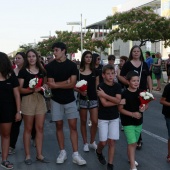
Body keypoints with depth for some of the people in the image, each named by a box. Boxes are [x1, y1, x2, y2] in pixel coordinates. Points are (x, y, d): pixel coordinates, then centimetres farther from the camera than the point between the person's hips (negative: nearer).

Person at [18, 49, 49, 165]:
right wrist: (32, 90, -23)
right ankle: (28, 155, 13)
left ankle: (39, 154, 15)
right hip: (28, 100, -4)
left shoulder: (42, 71, 11)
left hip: (40, 99, 4)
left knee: (40, 128, 6)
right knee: (28, 128, 4)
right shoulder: (23, 71, -2)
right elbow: (20, 89, -7)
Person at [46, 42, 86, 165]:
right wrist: (66, 82, -12)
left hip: (70, 100, 0)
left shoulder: (72, 65, -2)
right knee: (59, 126, 6)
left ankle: (76, 154, 2)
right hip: (56, 100, 1)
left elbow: (73, 84, -11)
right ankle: (63, 152, 18)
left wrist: (57, 84, -13)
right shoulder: (50, 66, -2)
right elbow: (50, 85, -9)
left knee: (73, 126, -2)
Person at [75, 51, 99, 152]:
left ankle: (92, 142, 17)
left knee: (95, 122, -3)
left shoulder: (95, 71, 5)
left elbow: (97, 86, 8)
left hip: (94, 99, 1)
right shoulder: (78, 71, -2)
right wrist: (80, 91, -18)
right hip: (82, 99, -1)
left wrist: (99, 97, 3)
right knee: (83, 122, 8)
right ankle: (85, 143, 20)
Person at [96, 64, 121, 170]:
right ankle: (99, 152, 33)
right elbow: (104, 103, -19)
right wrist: (116, 101, -14)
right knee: (103, 142, -1)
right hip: (103, 118, -2)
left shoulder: (117, 86, -2)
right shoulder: (100, 86, -12)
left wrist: (105, 95, -21)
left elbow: (118, 100, -16)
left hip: (114, 117, 3)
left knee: (112, 141, 1)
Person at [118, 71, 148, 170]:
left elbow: (146, 105, 10)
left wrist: (144, 108, -14)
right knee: (132, 143, -10)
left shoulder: (141, 92, 1)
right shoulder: (125, 94, -14)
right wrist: (132, 114, -23)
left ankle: (131, 158, 41)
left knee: (134, 142, 18)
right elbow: (120, 109, -14)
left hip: (139, 121, 5)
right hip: (128, 122, -5)